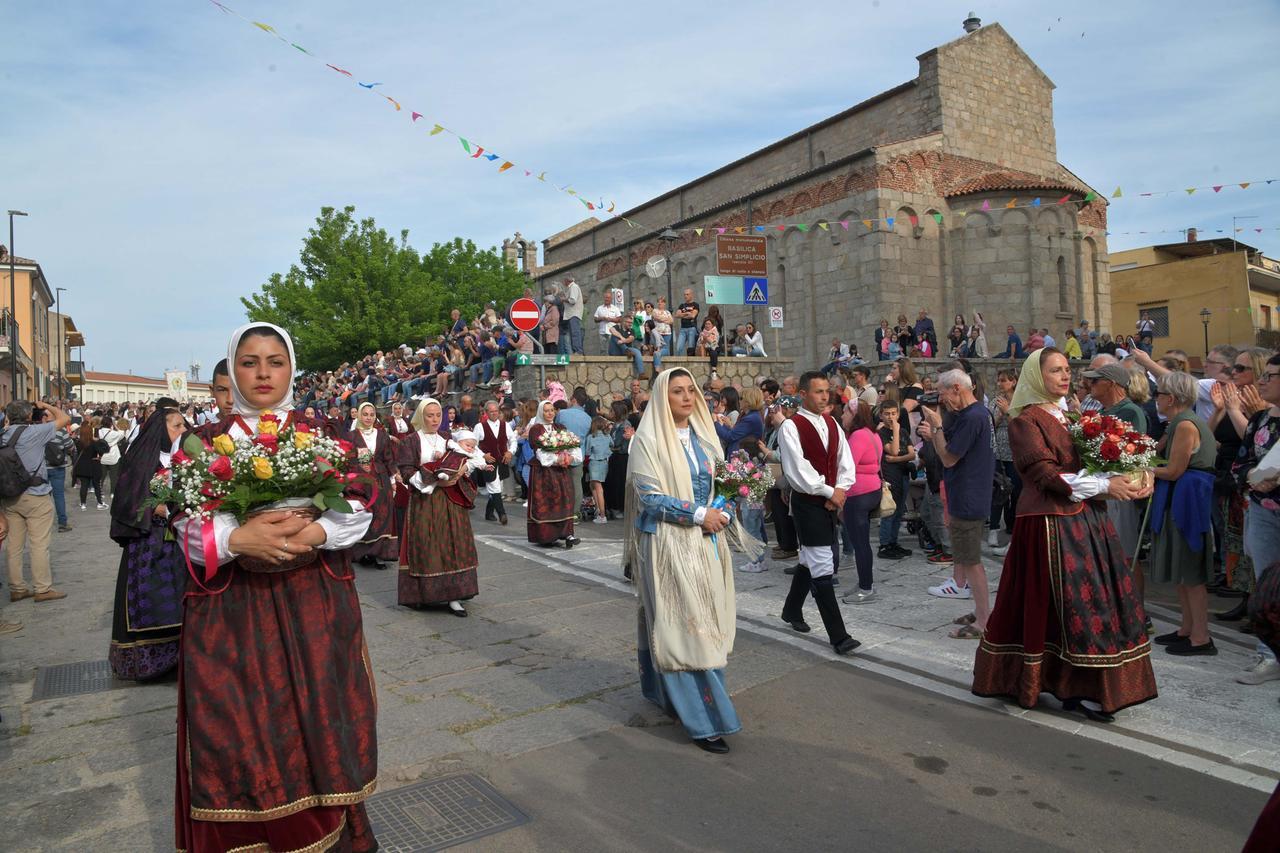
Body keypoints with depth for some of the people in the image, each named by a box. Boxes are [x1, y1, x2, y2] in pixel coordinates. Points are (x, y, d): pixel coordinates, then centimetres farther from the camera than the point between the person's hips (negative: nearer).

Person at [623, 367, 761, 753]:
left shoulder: (702, 436, 10)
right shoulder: (648, 440, -8)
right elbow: (648, 496, -14)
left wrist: (721, 515, -2)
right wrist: (698, 514, -17)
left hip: (705, 542, 7)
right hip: (668, 544, -7)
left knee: (705, 621, 10)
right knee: (681, 624, -4)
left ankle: (674, 694, 27)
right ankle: (701, 719, 3)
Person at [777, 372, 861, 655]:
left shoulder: (832, 424, 9)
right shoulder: (791, 427, -13)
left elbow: (845, 462, 9)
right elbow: (797, 470, -19)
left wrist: (840, 491, -7)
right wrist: (830, 492, -14)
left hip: (831, 502, 7)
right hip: (807, 504, -7)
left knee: (811, 561, 19)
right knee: (822, 568, -7)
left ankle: (792, 610, 40)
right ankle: (838, 635, -2)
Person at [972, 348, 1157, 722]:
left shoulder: (1066, 417, 18)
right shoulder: (1025, 420, -8)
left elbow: (1087, 464, 14)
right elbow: (1045, 473, -17)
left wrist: (1123, 480, -4)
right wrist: (1104, 485, -19)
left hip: (1083, 517, 8)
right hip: (1050, 521, -8)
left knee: (1094, 598, 8)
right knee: (1069, 599, -5)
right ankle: (1078, 689, 6)